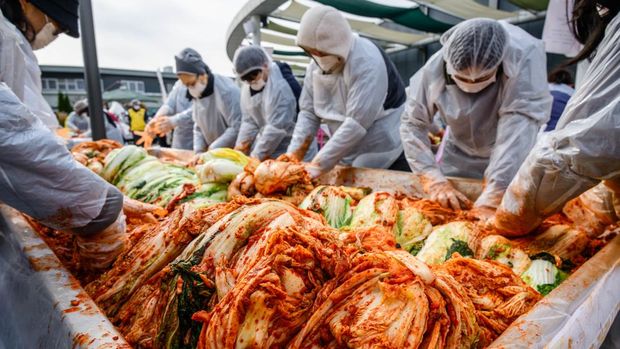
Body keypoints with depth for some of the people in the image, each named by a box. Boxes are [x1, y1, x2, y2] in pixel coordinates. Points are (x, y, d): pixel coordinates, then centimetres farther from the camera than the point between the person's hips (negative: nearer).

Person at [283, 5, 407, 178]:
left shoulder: (367, 63, -25)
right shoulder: (316, 66, -2)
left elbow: (357, 123, -31)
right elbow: (308, 112, 0)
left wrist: (318, 165, -31)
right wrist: (293, 156, -12)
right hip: (347, 156, 6)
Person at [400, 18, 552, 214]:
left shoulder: (525, 59, -33)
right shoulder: (435, 68, -26)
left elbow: (517, 133, -39)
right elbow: (413, 124, -19)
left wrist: (491, 201, -45)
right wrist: (434, 181, -28)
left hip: (514, 160, -1)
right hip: (459, 155, 2)